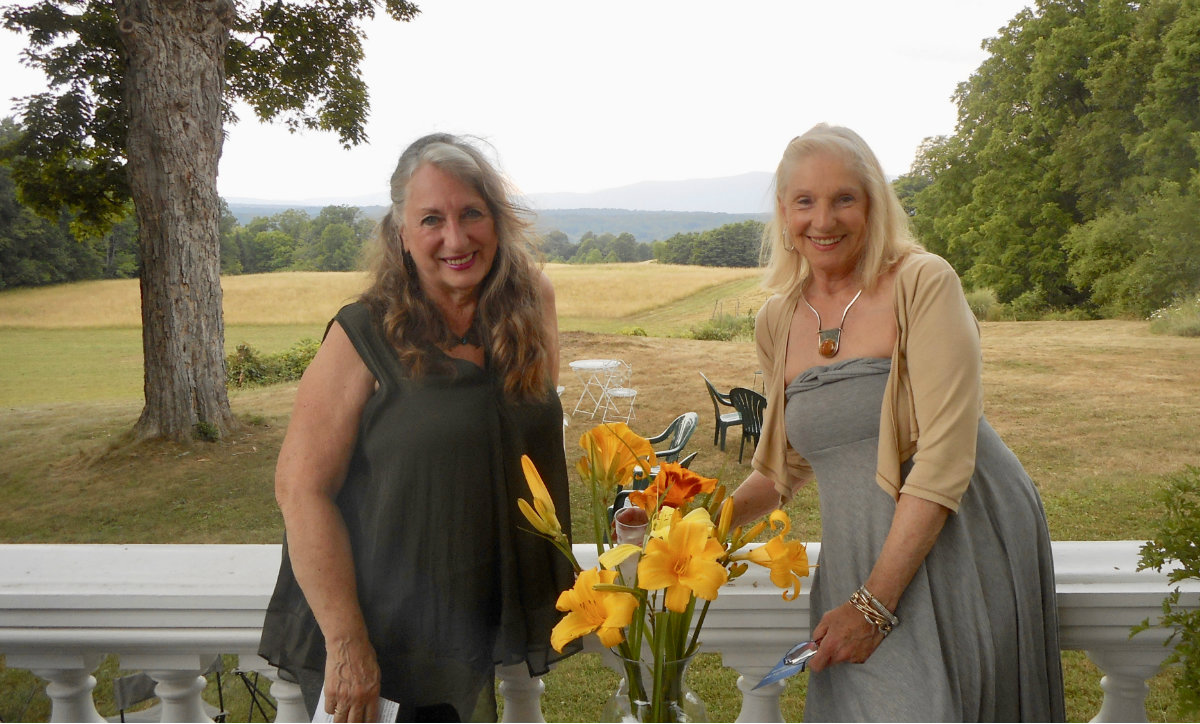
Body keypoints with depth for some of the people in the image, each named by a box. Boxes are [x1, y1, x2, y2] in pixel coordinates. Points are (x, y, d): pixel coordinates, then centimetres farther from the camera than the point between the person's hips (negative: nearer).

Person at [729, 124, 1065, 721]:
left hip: (960, 548, -4)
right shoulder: (777, 322, 6)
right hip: (860, 560, 4)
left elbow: (945, 457, -17)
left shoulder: (923, 284, -11)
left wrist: (873, 604, -17)